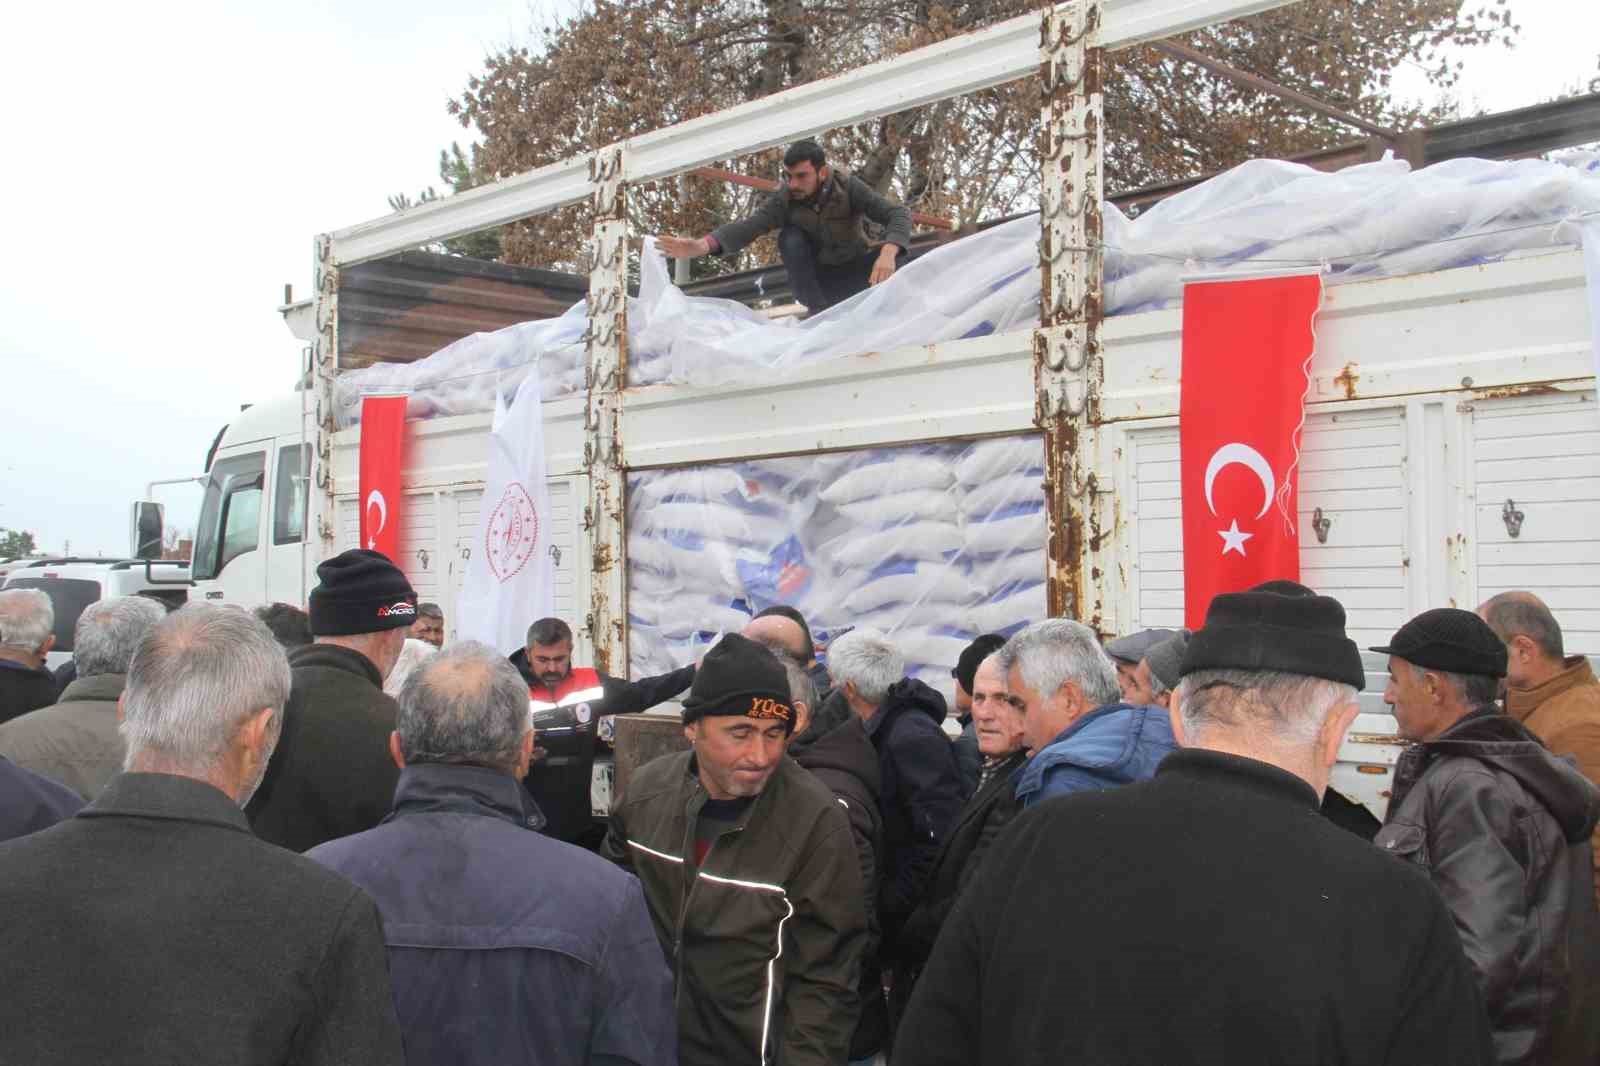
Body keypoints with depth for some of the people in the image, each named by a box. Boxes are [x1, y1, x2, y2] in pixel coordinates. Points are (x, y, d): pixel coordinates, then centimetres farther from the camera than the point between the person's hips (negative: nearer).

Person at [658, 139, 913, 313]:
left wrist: (887, 254, -51)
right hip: (814, 278, 1)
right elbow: (747, 226, -34)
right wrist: (700, 246, -52)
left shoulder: (847, 187, -23)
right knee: (790, 237, -28)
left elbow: (898, 214, -30)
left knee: (889, 255, -31)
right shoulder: (784, 199, -20)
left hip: (852, 275, -1)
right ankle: (822, 313, -23)